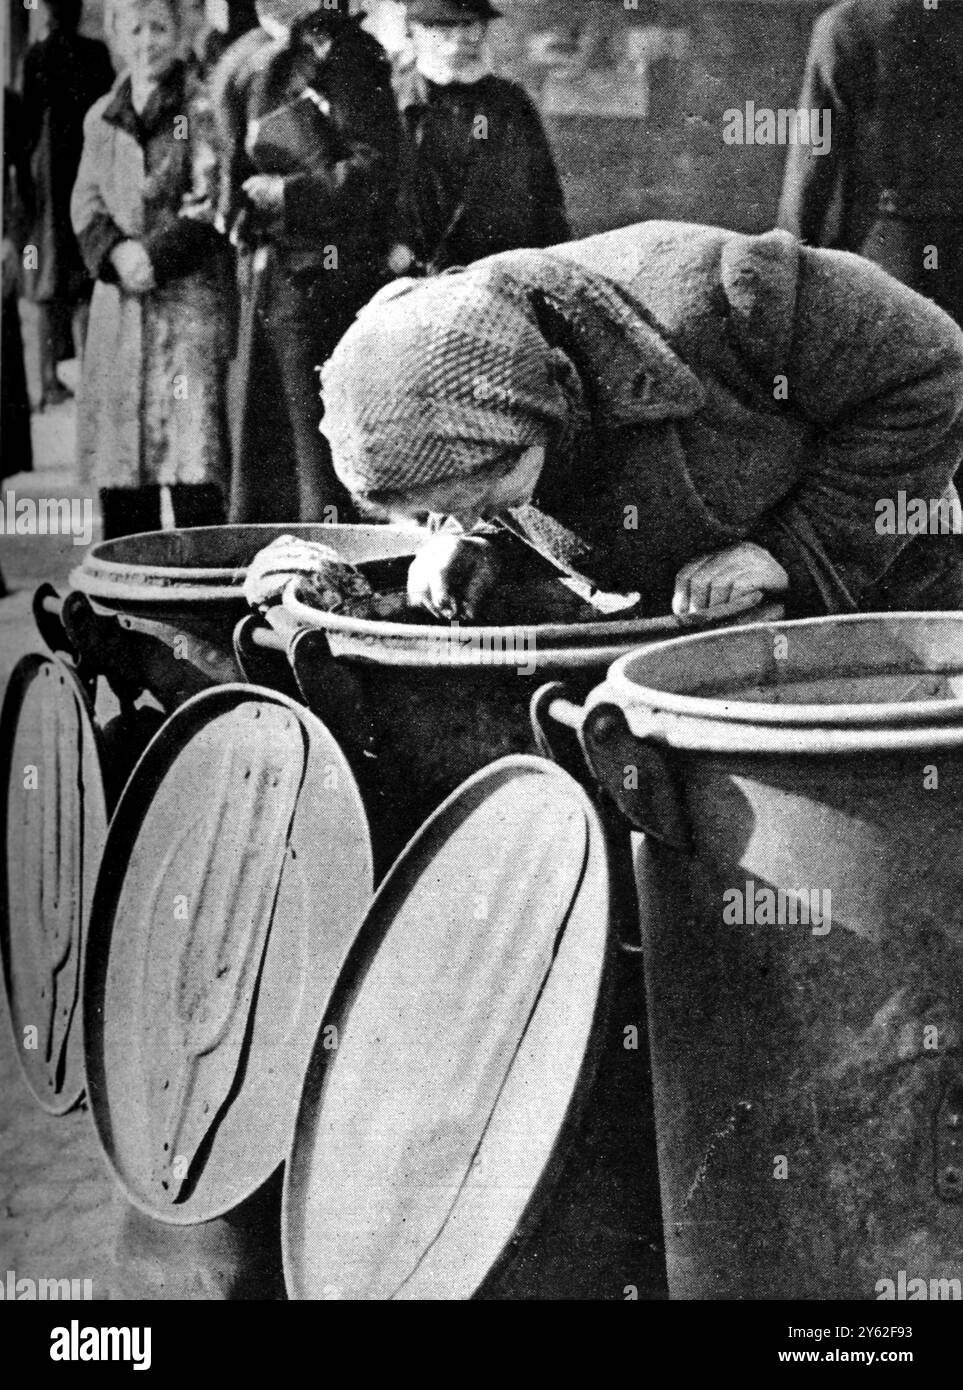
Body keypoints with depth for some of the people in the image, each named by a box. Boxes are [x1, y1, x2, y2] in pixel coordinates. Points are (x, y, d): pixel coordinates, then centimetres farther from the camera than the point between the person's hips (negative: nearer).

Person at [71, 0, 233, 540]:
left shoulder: (201, 106, 1)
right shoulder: (101, 117, 16)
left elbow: (211, 200, -6)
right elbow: (86, 200, 12)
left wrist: (157, 255, -15)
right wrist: (115, 251, -8)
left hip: (190, 290, -5)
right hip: (121, 294, 5)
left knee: (192, 431, -11)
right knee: (118, 437, 4)